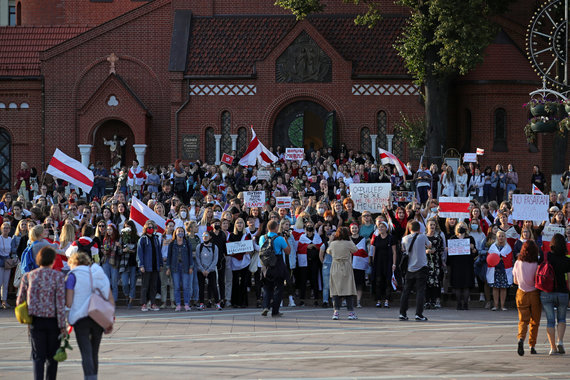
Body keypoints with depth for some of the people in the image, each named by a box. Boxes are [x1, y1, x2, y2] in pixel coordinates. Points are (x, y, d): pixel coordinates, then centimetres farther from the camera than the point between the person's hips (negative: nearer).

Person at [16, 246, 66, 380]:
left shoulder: (28, 276, 3)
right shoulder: (58, 276, -6)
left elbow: (20, 301, 8)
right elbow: (60, 302, -11)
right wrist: (62, 326, -9)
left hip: (35, 320, 2)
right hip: (53, 320, -1)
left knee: (38, 356, 1)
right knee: (52, 356, 13)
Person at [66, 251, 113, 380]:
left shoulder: (73, 276, -2)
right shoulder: (100, 274, 13)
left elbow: (68, 303, -8)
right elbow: (111, 299, 10)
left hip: (81, 318, -4)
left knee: (86, 354, -8)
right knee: (94, 353, 16)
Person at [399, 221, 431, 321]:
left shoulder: (405, 239, 2)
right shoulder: (422, 237, -5)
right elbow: (429, 246, 12)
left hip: (410, 268, 3)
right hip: (421, 267, -3)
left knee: (406, 291, 10)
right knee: (420, 291, -2)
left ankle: (402, 313, 9)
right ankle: (418, 314, -9)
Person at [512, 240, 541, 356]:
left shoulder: (518, 263, -5)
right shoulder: (536, 264, -14)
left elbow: (515, 281, 6)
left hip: (521, 293, 2)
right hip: (534, 294, -2)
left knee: (523, 320, 5)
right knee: (534, 321, 13)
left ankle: (521, 339, -22)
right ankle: (532, 346, 16)